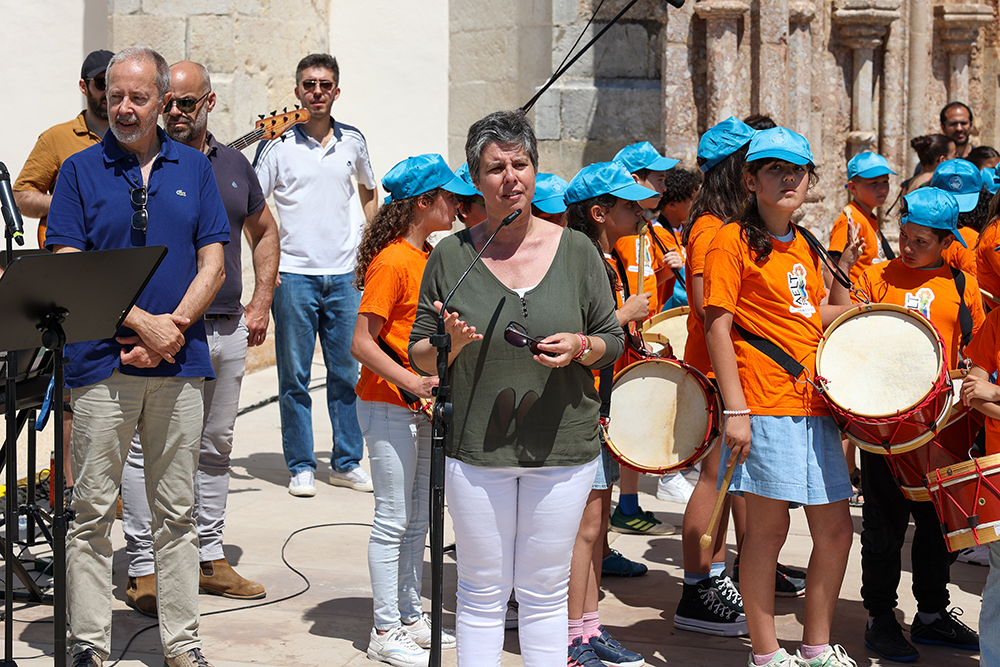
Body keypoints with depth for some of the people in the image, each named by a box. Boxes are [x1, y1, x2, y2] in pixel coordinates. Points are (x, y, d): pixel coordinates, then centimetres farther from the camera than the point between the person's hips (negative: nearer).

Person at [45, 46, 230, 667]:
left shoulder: (194, 167, 10)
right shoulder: (81, 170, 4)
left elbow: (213, 263, 6)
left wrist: (174, 327, -9)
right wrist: (142, 323, -12)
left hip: (180, 361, 2)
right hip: (102, 360, -2)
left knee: (177, 513, 8)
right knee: (94, 511, 2)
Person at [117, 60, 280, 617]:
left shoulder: (235, 164, 12)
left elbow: (264, 232, 24)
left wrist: (261, 304, 14)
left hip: (229, 328, 5)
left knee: (216, 445, 13)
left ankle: (211, 558, 24)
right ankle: (143, 568, 5)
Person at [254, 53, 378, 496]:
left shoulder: (353, 141, 7)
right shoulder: (278, 144, -3)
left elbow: (368, 190, 25)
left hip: (344, 275, 3)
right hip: (293, 274, -3)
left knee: (347, 373, 7)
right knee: (295, 376, 2)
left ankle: (347, 463, 18)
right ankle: (300, 467, 11)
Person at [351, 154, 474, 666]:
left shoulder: (428, 257, 11)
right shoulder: (392, 262, -17)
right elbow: (362, 343, -21)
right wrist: (412, 383, -28)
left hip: (424, 405, 9)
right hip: (389, 407, -9)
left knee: (419, 518, 14)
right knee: (394, 520, -2)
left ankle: (411, 618, 25)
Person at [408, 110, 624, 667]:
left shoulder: (576, 250, 1)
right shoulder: (451, 256, 0)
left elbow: (614, 340, 7)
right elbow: (419, 356, 4)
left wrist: (580, 346, -14)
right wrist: (451, 344, -17)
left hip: (562, 448, 0)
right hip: (476, 449, 0)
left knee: (545, 592, 10)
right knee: (482, 593, 9)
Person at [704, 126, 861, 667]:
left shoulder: (802, 245, 17)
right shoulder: (734, 241, -6)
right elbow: (717, 325, -11)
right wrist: (735, 411, -18)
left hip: (814, 404, 8)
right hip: (766, 404, -8)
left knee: (836, 529, 9)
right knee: (769, 528, -1)